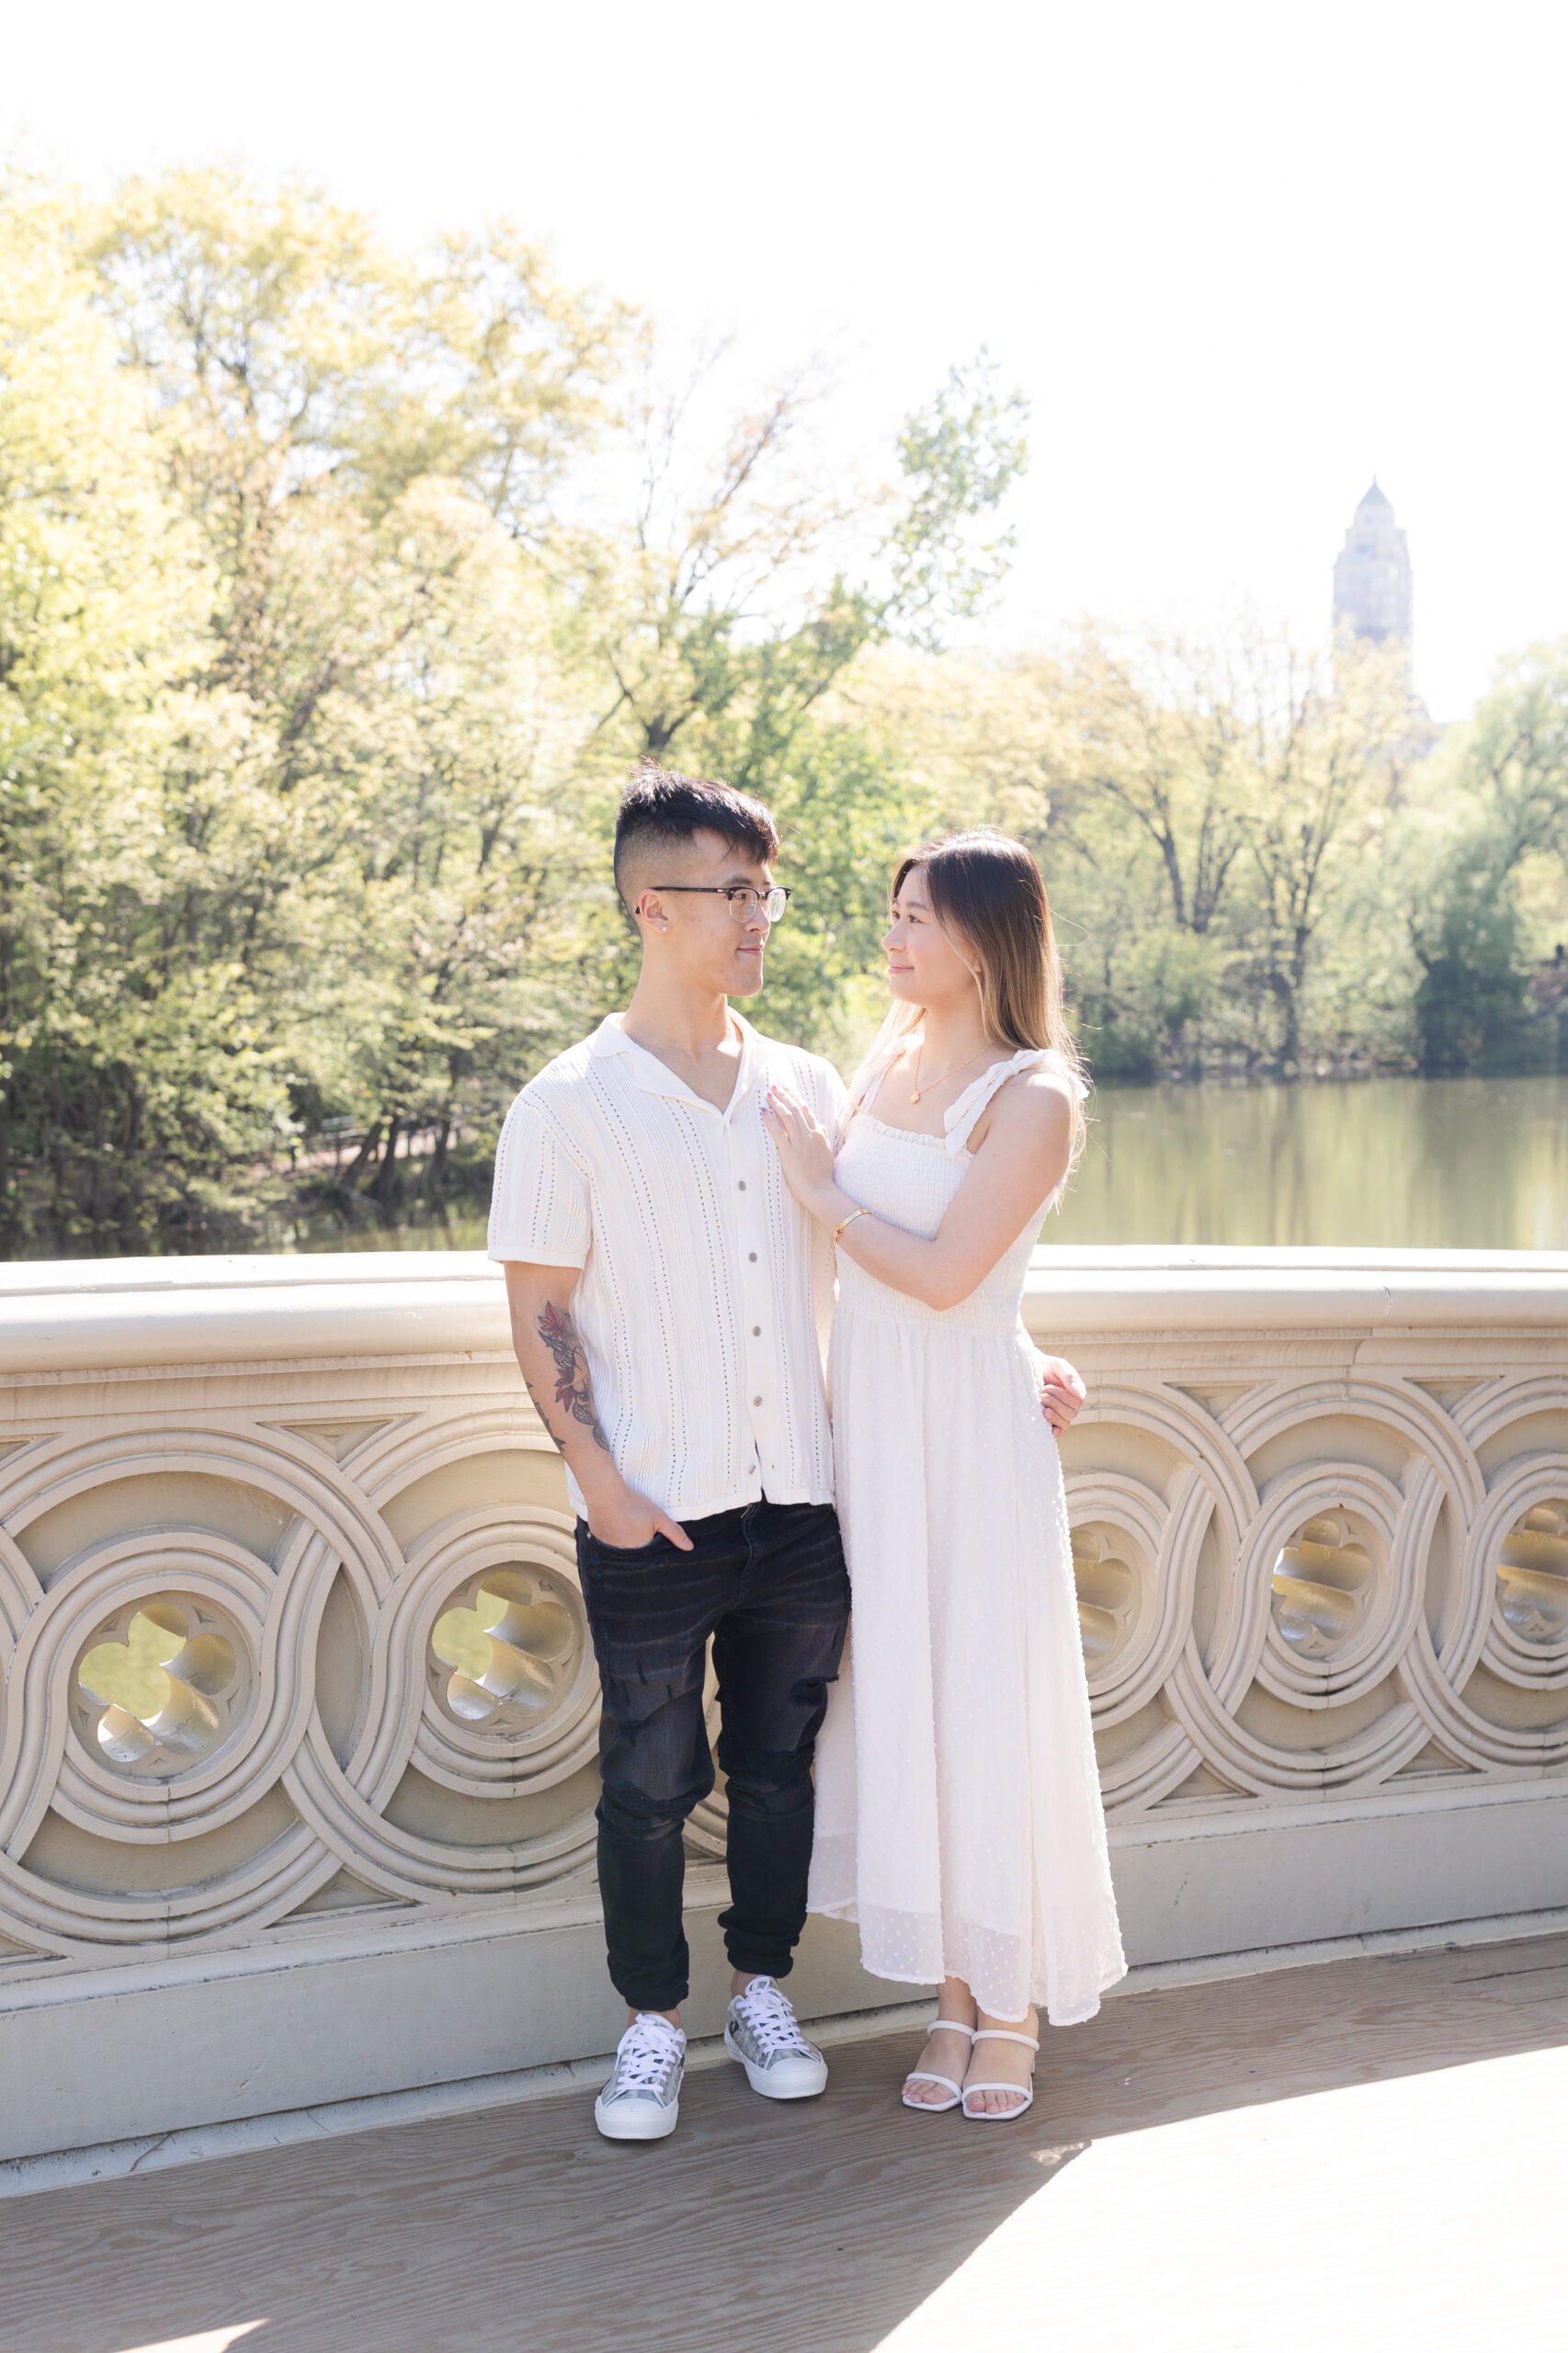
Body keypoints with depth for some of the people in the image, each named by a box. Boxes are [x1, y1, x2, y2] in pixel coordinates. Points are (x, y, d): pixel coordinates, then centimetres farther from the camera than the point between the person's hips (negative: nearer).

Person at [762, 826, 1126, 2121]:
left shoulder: (1032, 1096, -12)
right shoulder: (889, 1065, 10)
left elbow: (942, 1273, -18)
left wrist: (822, 1191, -9)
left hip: (971, 1432, -6)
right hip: (873, 1426, 7)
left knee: (987, 1702, 1)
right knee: (901, 1699, 9)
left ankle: (1014, 2006, 16)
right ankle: (955, 1993, 21)